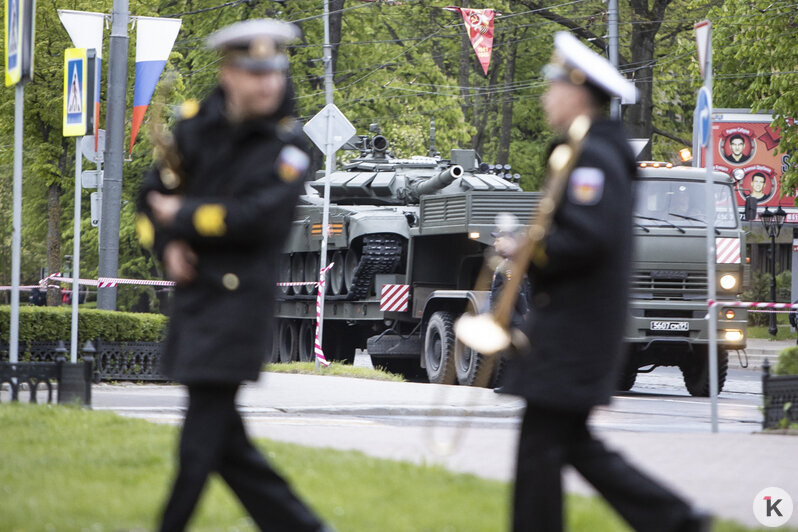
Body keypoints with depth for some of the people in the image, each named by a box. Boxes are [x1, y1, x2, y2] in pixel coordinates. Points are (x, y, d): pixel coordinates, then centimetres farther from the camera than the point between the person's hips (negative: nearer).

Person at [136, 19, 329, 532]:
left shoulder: (287, 145, -6)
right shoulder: (198, 128, 9)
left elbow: (257, 217, -19)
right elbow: (154, 196, 17)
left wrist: (182, 217, -10)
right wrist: (168, 244, -3)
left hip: (240, 302, -6)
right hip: (195, 294, 6)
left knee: (203, 440, -5)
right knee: (225, 439, 9)